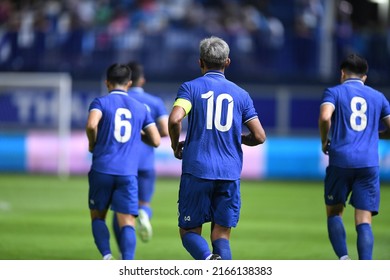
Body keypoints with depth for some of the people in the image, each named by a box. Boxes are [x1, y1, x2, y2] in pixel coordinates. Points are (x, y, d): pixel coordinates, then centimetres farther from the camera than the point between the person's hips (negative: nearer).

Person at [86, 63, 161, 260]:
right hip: (128, 172, 1)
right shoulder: (140, 108, 13)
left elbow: (91, 125, -18)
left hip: (102, 170, -1)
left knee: (97, 217, 16)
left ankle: (106, 256, -5)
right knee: (127, 223, -4)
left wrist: (93, 144, 2)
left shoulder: (101, 102, 2)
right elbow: (155, 141, 12)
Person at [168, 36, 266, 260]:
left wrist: (176, 145, 4)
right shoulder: (241, 94, 10)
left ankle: (207, 258, -23)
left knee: (189, 231, 9)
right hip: (230, 174, 2)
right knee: (222, 235, 8)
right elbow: (259, 136, 6)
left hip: (197, 171, -2)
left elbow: (175, 119, -15)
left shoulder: (190, 87, 2)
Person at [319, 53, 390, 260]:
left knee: (334, 213, 14)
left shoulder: (334, 92, 6)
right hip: (369, 164, 2)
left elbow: (325, 117, -13)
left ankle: (343, 258, -9)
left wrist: (324, 141, 4)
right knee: (364, 222, -1)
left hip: (340, 161, -2)